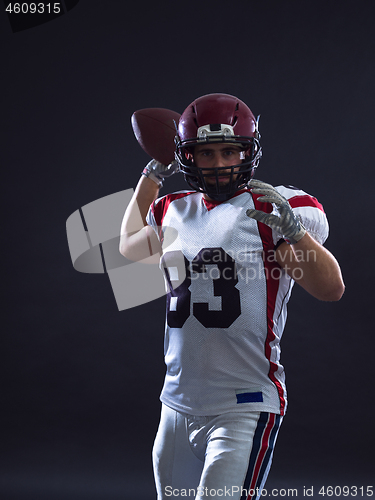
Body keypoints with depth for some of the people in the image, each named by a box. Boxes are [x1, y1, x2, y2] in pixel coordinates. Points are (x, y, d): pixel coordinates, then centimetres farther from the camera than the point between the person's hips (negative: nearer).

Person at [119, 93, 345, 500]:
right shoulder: (175, 211, 10)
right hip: (177, 405, 6)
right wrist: (153, 174, 26)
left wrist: (294, 231, -29)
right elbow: (129, 246, 31)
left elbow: (331, 289, -13)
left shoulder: (274, 210, -6)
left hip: (245, 409, -6)